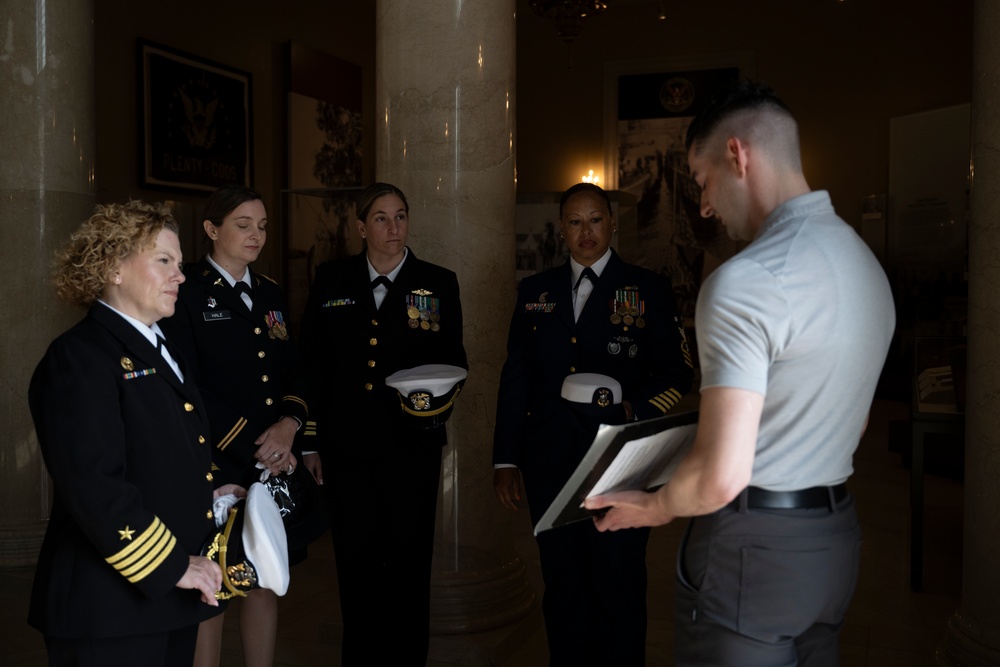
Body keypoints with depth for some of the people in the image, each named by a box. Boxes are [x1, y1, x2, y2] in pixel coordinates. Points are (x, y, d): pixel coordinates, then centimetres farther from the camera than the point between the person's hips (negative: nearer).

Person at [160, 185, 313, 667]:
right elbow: (187, 387, -12)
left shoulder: (270, 293, 14)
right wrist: (252, 446, -15)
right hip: (215, 465, -6)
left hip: (275, 465, 6)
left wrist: (290, 424, -6)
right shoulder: (186, 292, -6)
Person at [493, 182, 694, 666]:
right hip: (550, 463, 3)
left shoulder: (648, 289, 2)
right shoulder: (535, 292, 10)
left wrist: (635, 410, -19)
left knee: (618, 587, 5)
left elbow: (676, 371, 0)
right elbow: (515, 378, 10)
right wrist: (506, 460, 7)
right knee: (562, 585, 13)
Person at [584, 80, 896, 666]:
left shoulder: (744, 282, -21)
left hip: (752, 551, -8)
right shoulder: (867, 263, 7)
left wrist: (655, 507, -6)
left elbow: (721, 478, -25)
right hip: (836, 538, 9)